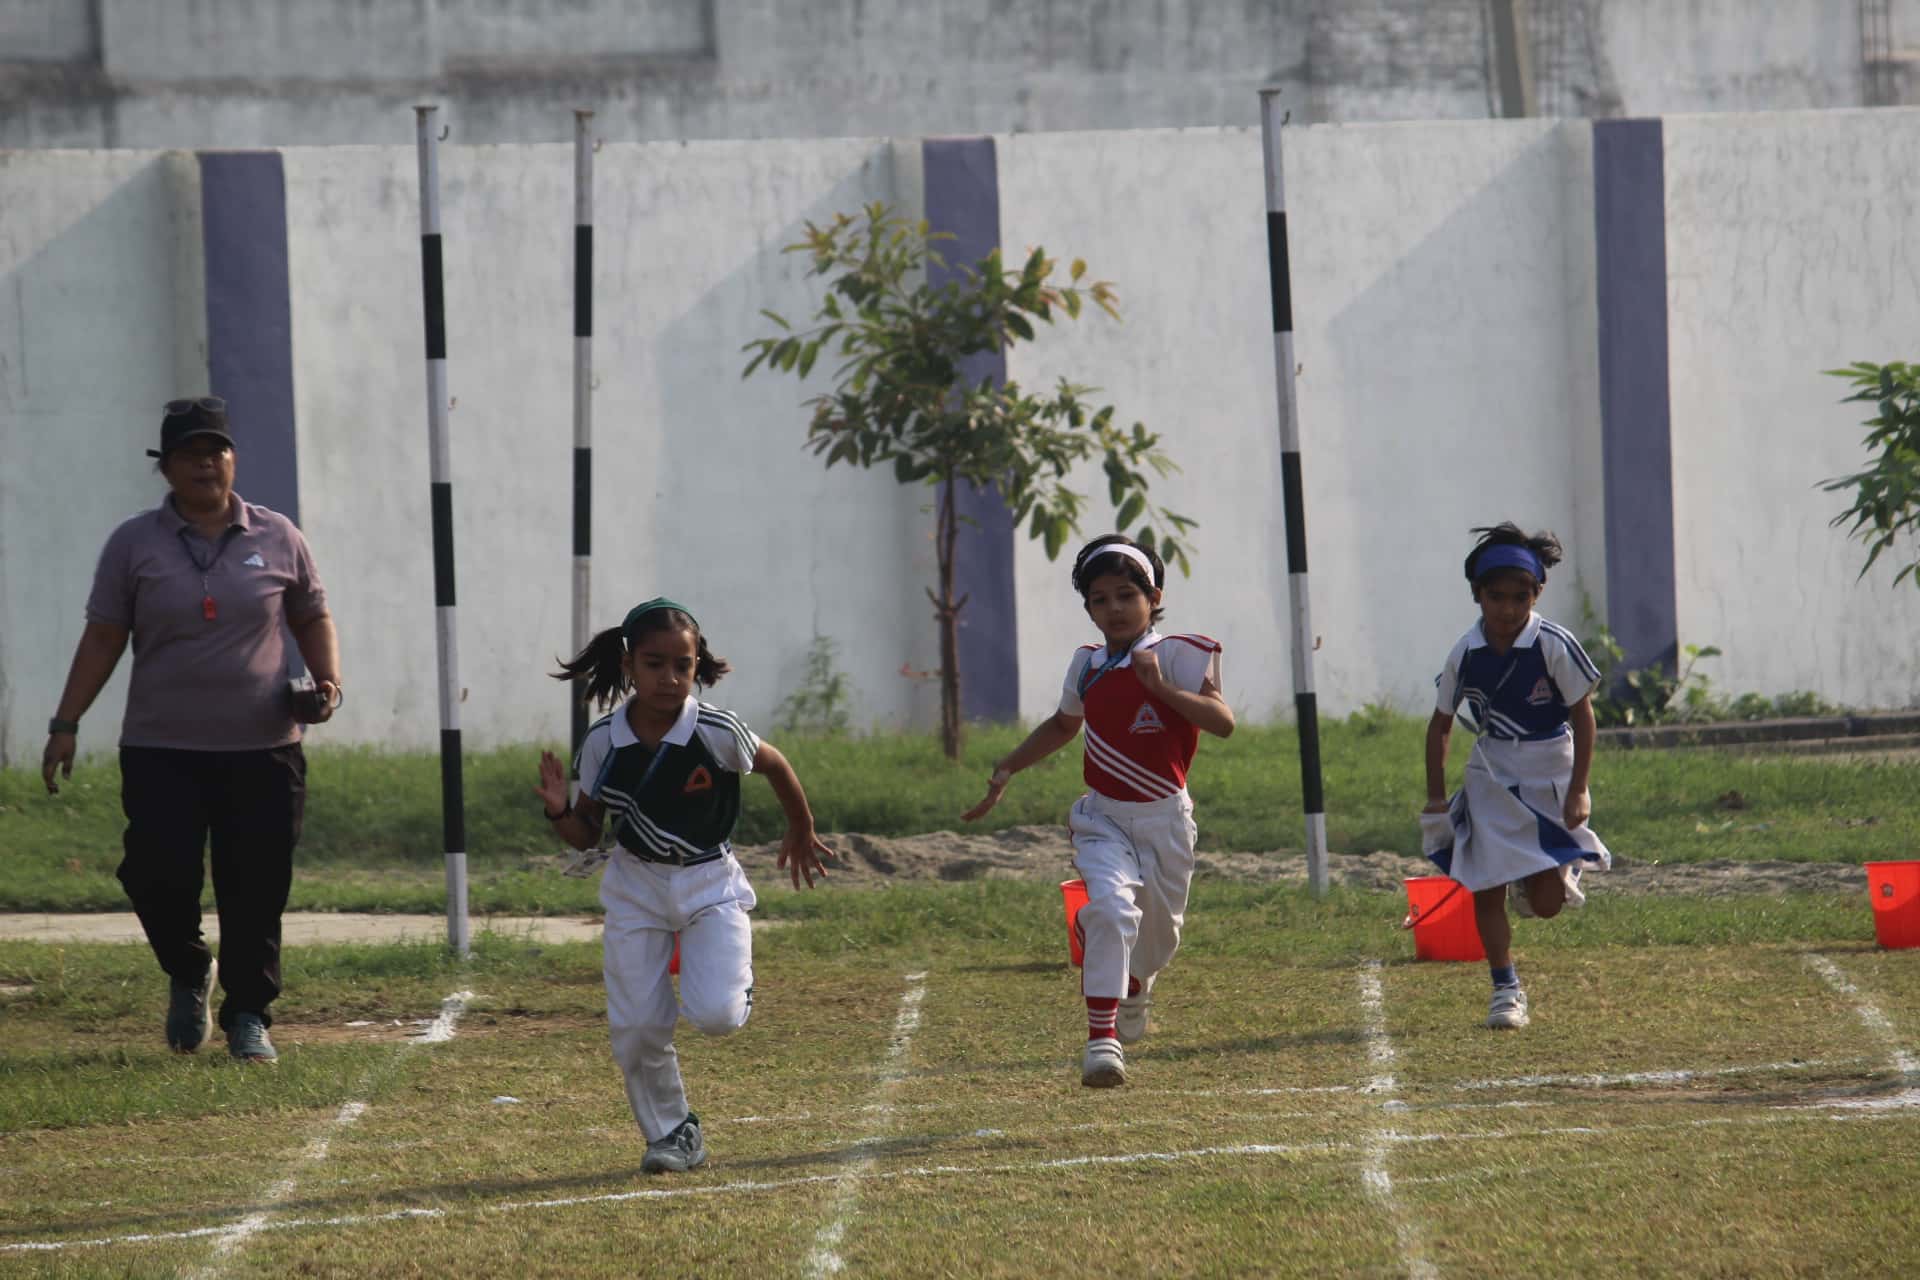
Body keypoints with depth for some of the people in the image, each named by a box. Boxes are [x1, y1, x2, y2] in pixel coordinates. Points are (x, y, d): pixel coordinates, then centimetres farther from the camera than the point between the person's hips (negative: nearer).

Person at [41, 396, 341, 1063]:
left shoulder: (277, 538, 6)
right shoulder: (135, 543, 4)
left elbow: (312, 618, 17)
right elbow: (102, 638, 5)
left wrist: (327, 681, -1)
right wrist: (65, 725, 0)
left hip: (262, 751, 1)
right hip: (162, 751, -1)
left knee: (256, 892, -1)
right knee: (161, 876, -12)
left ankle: (248, 1016, 13)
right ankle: (187, 974, 17)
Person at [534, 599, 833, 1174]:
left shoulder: (716, 732, -19)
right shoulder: (603, 742, -11)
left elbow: (775, 766, 1)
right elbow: (586, 835, 0)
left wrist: (802, 834, 17)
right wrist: (560, 812, -23)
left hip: (709, 882, -2)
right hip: (635, 886, 2)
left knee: (715, 1014, -20)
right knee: (637, 1029, -3)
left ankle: (739, 985, 17)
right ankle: (670, 1134, 19)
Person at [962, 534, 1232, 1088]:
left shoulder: (1176, 655, -11)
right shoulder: (1088, 665, 4)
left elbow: (1223, 721, -23)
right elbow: (1063, 725, 24)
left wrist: (1162, 688, -33)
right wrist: (1006, 770, 19)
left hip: (1164, 819, -1)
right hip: (1103, 819, 1)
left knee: (1159, 935, 14)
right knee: (1111, 907, -25)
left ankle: (1133, 987, 51)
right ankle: (1101, 1037, -29)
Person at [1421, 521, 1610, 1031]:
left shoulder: (1553, 646, -17)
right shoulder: (1466, 654, -7)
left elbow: (1583, 716, -9)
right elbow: (1440, 725, 5)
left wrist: (1578, 790, -12)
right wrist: (1436, 796, 4)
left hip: (1550, 772, -3)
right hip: (1491, 774, 3)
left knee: (1547, 903, -7)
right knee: (1485, 888, -4)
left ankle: (1561, 869, 28)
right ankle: (1506, 989, 9)